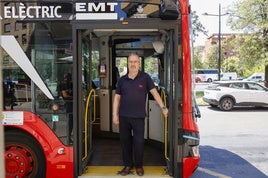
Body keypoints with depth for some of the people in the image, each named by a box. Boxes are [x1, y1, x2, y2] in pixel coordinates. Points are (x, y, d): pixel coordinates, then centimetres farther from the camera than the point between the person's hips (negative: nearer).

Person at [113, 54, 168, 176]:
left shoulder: (145, 77, -1)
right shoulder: (122, 80, 7)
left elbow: (154, 92, -1)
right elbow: (117, 98, 10)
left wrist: (163, 107, -9)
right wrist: (115, 115, 4)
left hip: (139, 116, -2)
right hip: (123, 116, 3)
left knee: (139, 142, 2)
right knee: (125, 141, 10)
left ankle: (139, 166, 22)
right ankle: (128, 165, 26)